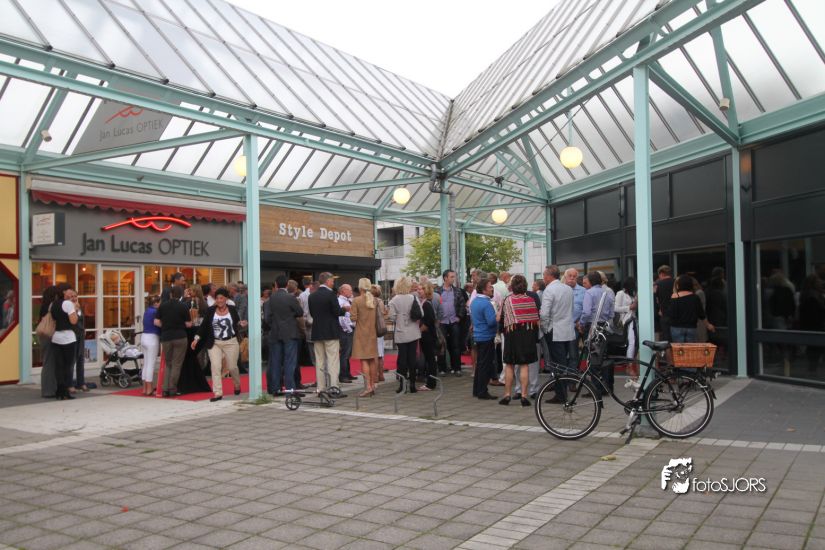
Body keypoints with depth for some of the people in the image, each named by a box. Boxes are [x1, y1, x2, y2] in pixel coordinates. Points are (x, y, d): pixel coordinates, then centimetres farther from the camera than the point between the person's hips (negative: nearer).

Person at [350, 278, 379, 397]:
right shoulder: (375, 300, 4)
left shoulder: (356, 301, -11)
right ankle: (373, 385, 16)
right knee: (372, 360, 11)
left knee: (364, 360, -5)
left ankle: (368, 387, -12)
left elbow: (353, 318, -13)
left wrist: (350, 311, 6)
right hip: (373, 333, 5)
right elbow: (379, 315, 10)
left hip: (361, 333, -5)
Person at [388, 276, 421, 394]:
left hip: (401, 334, -1)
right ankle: (412, 384, 9)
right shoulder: (413, 298, -6)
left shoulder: (394, 300, -8)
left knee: (402, 358, 6)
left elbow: (392, 317, -9)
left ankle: (401, 385, 4)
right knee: (412, 358, 6)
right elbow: (421, 314, -8)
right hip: (413, 333, 1)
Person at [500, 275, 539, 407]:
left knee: (509, 365, 9)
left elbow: (503, 317, -9)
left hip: (512, 333, -1)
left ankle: (507, 395, 12)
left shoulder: (508, 300, -7)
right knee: (524, 365, 5)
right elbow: (537, 319, 0)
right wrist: (535, 334, 14)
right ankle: (524, 395, 3)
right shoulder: (531, 299, -2)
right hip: (528, 334, 1)